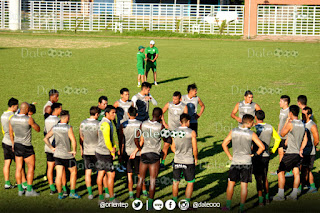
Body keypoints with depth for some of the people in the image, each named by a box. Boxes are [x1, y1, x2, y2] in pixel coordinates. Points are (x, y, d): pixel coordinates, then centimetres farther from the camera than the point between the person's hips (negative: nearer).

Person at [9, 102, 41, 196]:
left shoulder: (12, 118, -1)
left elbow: (10, 133, 11)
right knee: (31, 167, 4)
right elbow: (38, 129, -5)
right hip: (26, 147, -6)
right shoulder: (28, 119, -19)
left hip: (17, 145, 6)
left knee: (18, 168, 11)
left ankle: (20, 190, 17)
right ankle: (29, 190, 3)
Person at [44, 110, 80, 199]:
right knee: (73, 172, 13)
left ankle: (60, 194, 11)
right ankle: (72, 193, 12)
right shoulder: (68, 128, -14)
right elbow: (73, 141, -24)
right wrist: (74, 150, -11)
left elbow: (45, 138, 5)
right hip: (67, 155, -4)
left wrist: (51, 148, 10)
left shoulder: (54, 128, 2)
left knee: (59, 175, 6)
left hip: (57, 154, 4)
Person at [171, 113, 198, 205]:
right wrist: (196, 159, 8)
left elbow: (173, 147, 7)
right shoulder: (192, 132, -11)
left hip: (177, 161, 3)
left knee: (176, 182, 17)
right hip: (189, 161, -3)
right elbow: (195, 149, -8)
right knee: (190, 183, 10)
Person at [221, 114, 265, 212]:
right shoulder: (251, 134, -7)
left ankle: (228, 206, 13)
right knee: (244, 185, 4)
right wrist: (255, 155, 5)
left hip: (235, 161, 1)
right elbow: (262, 147, -10)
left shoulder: (233, 131, -1)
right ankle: (241, 207, 6)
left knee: (231, 183, 11)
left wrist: (229, 156, 9)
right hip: (247, 162, -1)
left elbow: (224, 144, 1)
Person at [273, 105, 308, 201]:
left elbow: (282, 134, -1)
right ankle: (294, 194, 13)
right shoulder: (302, 124, 7)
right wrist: (301, 149, 12)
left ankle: (280, 195, -2)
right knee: (296, 172, 10)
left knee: (281, 172, 0)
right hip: (298, 153, 7)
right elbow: (305, 139, 11)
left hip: (290, 153, -7)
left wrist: (287, 121, 3)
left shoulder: (290, 124, -15)